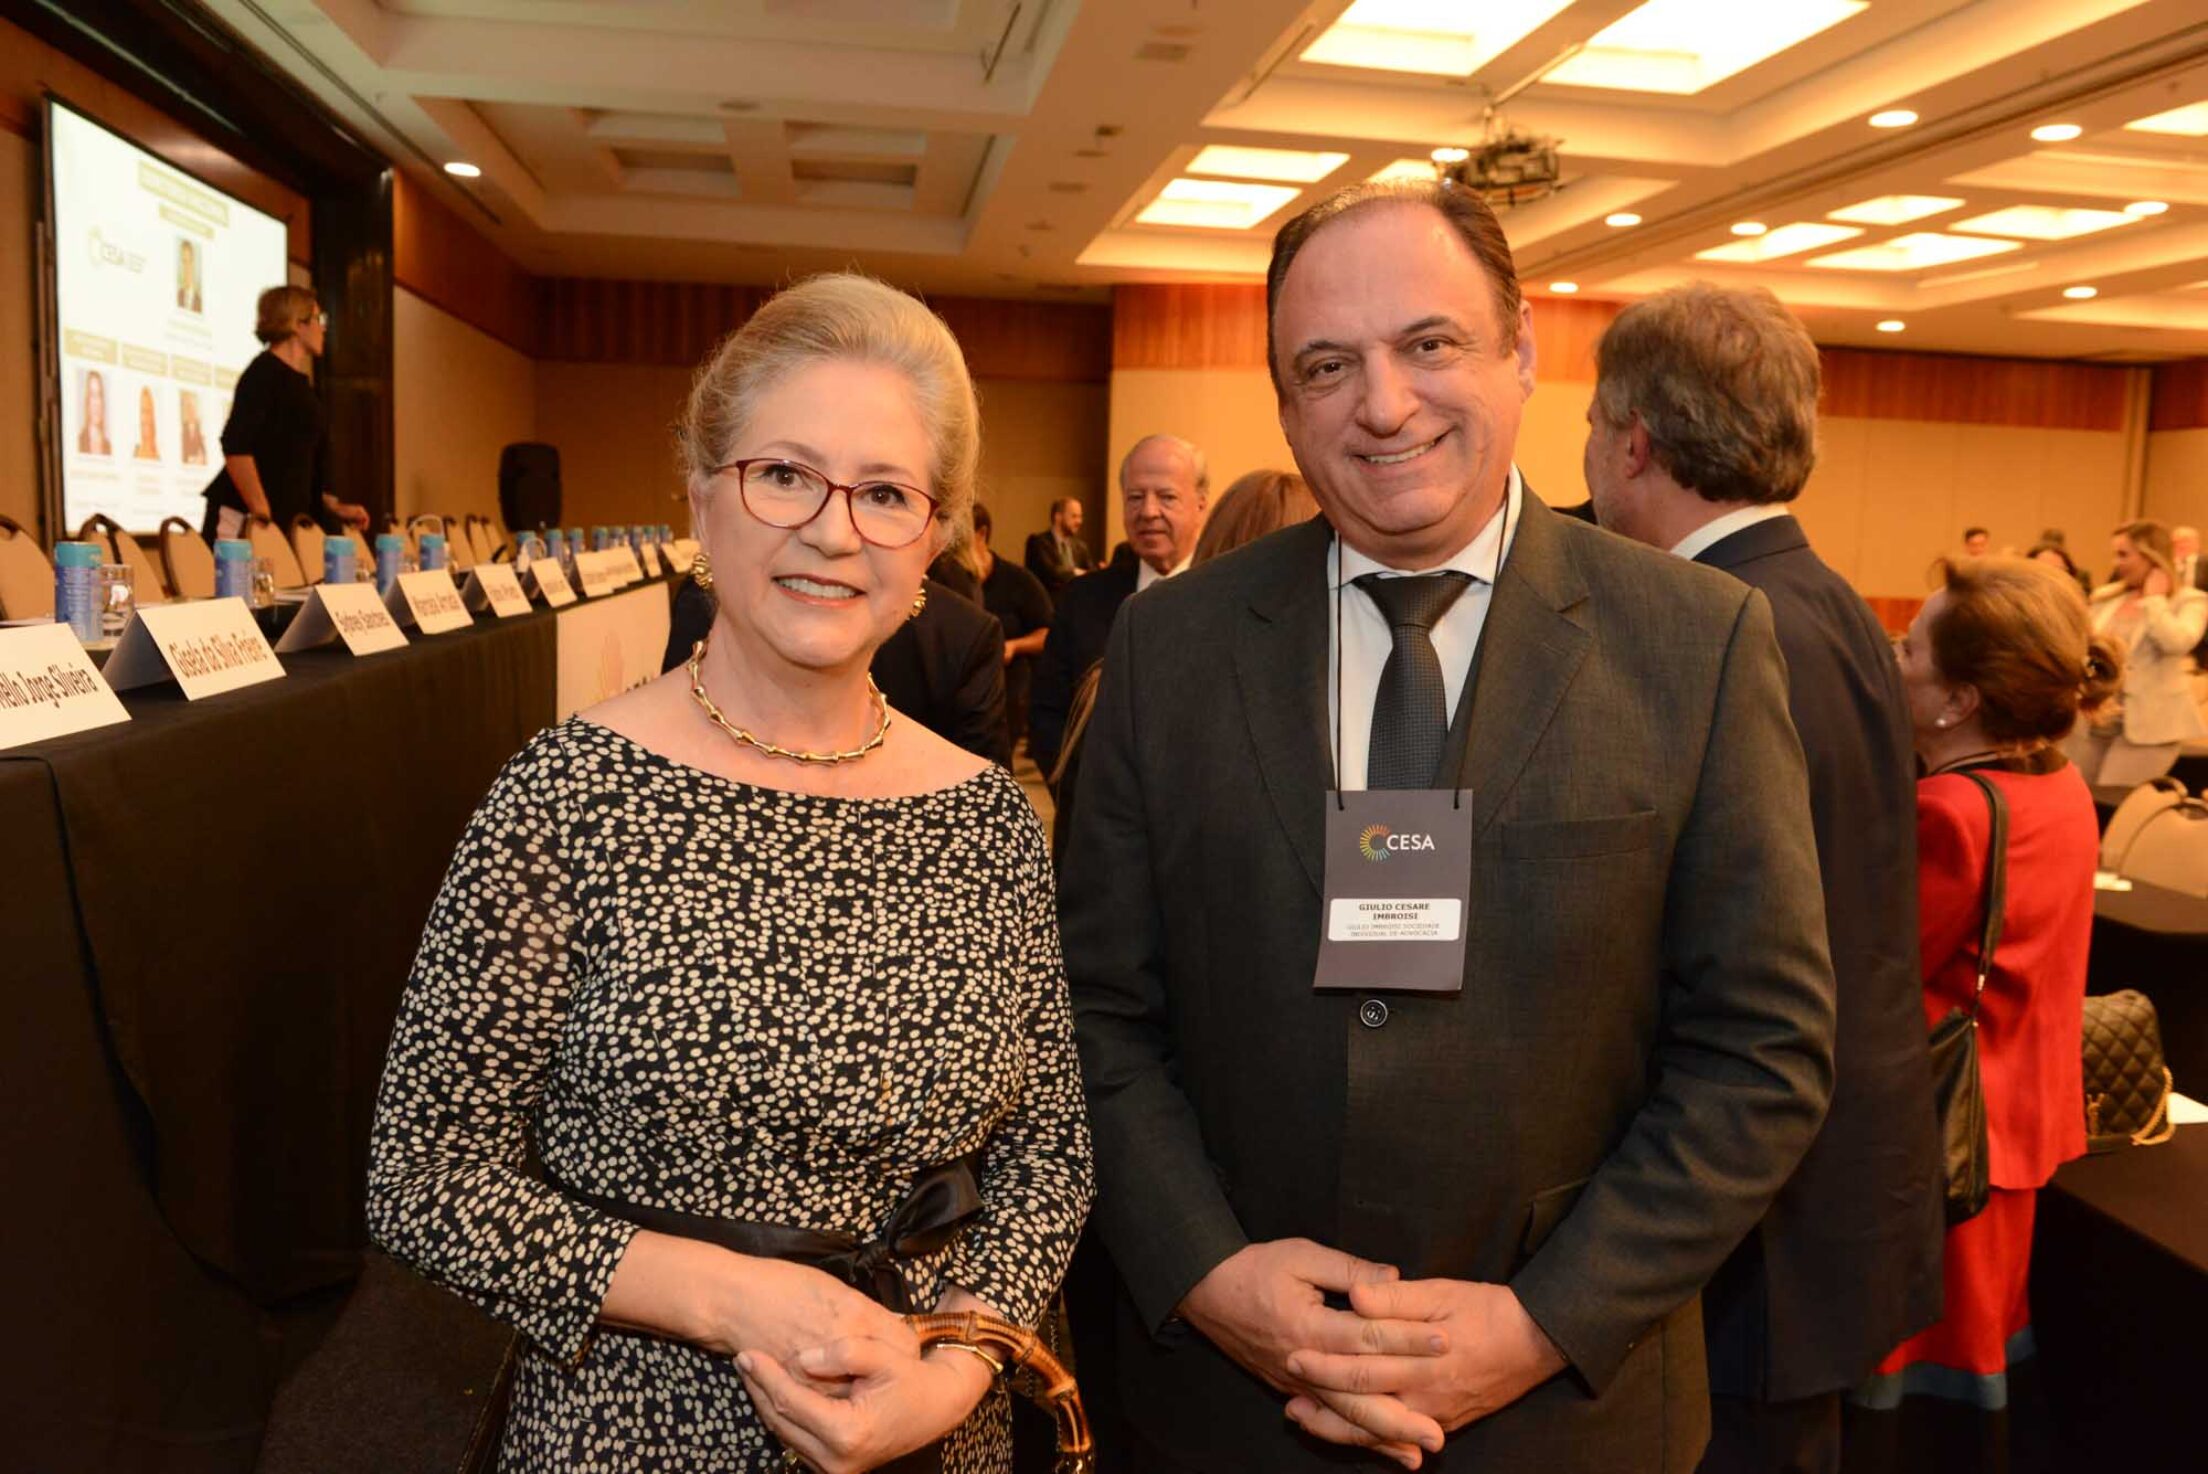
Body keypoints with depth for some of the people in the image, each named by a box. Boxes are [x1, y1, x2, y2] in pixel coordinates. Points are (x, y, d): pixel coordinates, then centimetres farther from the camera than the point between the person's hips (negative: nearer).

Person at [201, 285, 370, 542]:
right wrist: (262, 513, -20)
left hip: (286, 519, 8)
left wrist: (334, 507, 19)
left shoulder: (301, 383, 17)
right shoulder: (265, 372, -6)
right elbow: (235, 447, -17)